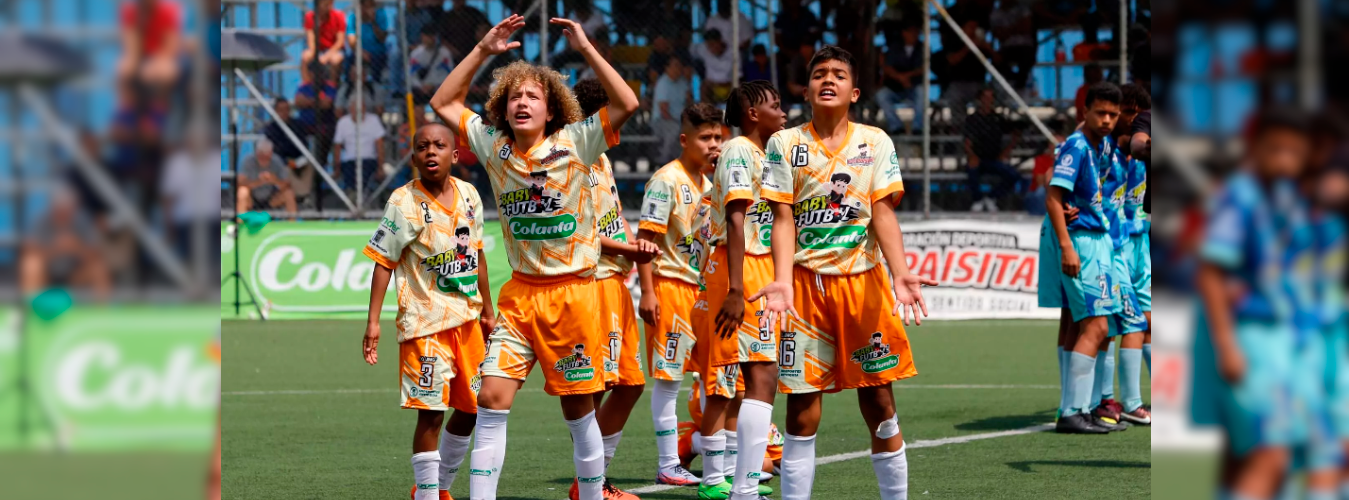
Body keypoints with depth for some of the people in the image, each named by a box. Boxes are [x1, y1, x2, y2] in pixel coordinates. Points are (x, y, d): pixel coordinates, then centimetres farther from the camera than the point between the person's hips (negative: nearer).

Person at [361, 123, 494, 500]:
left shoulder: (469, 195, 6)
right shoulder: (405, 202, -10)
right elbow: (383, 262, -10)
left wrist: (487, 310, 20)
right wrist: (373, 321, -15)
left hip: (467, 319, 6)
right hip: (425, 322, -6)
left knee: (471, 408, 12)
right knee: (430, 413, -8)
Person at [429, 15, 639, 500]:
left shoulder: (574, 142, -7)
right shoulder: (494, 145, 3)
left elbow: (627, 103, -19)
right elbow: (442, 103, 8)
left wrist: (586, 48, -17)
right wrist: (483, 50, 2)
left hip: (573, 292, -3)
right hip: (519, 293, 3)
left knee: (579, 410, 5)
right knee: (492, 399, -8)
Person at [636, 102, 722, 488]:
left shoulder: (710, 182, 13)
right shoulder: (667, 180, -11)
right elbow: (645, 238, -16)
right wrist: (647, 293, -21)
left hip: (703, 287, 8)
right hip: (670, 286, -8)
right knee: (668, 378, -4)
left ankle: (723, 457, 20)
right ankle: (668, 466, 0)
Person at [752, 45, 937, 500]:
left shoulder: (876, 142, 6)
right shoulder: (785, 144, 4)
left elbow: (883, 213, 0)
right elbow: (783, 219, -1)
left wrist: (899, 273, -15)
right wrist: (782, 281, -16)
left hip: (863, 280, 1)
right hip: (806, 283, -1)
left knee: (879, 406, 2)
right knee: (802, 411, -1)